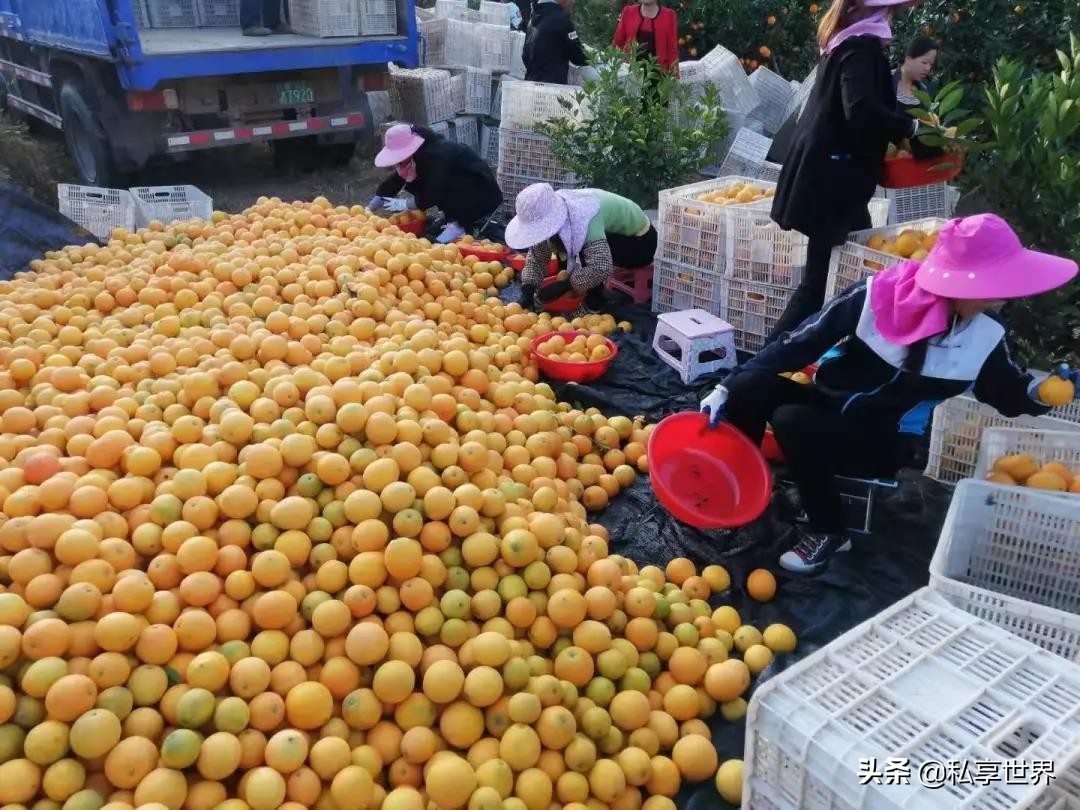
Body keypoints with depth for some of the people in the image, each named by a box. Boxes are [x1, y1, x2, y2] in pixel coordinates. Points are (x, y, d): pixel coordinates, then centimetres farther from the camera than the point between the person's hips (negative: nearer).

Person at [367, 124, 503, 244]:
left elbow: (434, 194, -32)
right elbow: (393, 182, -2)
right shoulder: (419, 154, -3)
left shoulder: (437, 155, -29)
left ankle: (458, 225, -18)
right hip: (458, 192, 9)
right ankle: (455, 219, 0)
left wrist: (404, 204, -20)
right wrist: (367, 210, -6)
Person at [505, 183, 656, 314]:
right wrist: (527, 291, -23)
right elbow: (536, 257, -9)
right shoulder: (554, 211, -14)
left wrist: (563, 286, -38)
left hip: (641, 241, -8)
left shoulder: (584, 217, -38)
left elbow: (601, 268, -46)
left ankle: (594, 303, -14)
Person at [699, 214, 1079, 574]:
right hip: (830, 404, 1)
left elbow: (1009, 394, 10)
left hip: (882, 441, -1)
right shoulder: (877, 296, -15)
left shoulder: (984, 339, -8)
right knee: (750, 386, -27)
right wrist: (728, 388, -16)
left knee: (792, 423, -31)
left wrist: (1043, 391, -14)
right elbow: (800, 343, -12)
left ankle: (828, 532, -9)